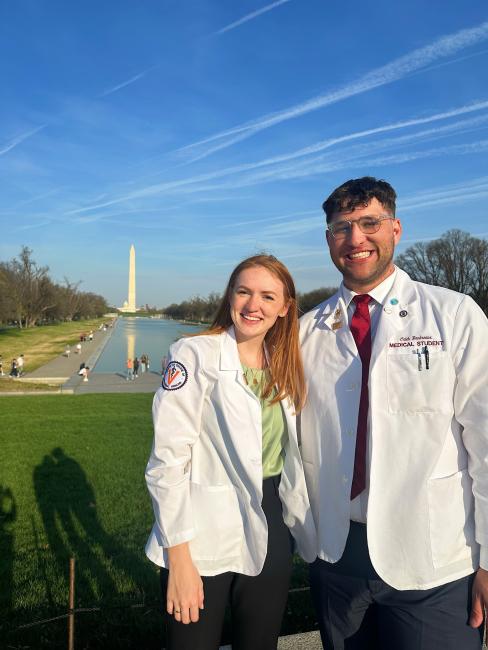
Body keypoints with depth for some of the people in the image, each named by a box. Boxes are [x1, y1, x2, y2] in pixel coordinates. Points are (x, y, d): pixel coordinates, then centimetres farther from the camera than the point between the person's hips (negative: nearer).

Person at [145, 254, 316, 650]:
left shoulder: (285, 367, 5)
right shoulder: (194, 354, -13)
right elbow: (168, 461, -15)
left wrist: (305, 529, 10)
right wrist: (178, 559, -16)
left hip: (270, 539, 6)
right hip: (203, 540, -5)